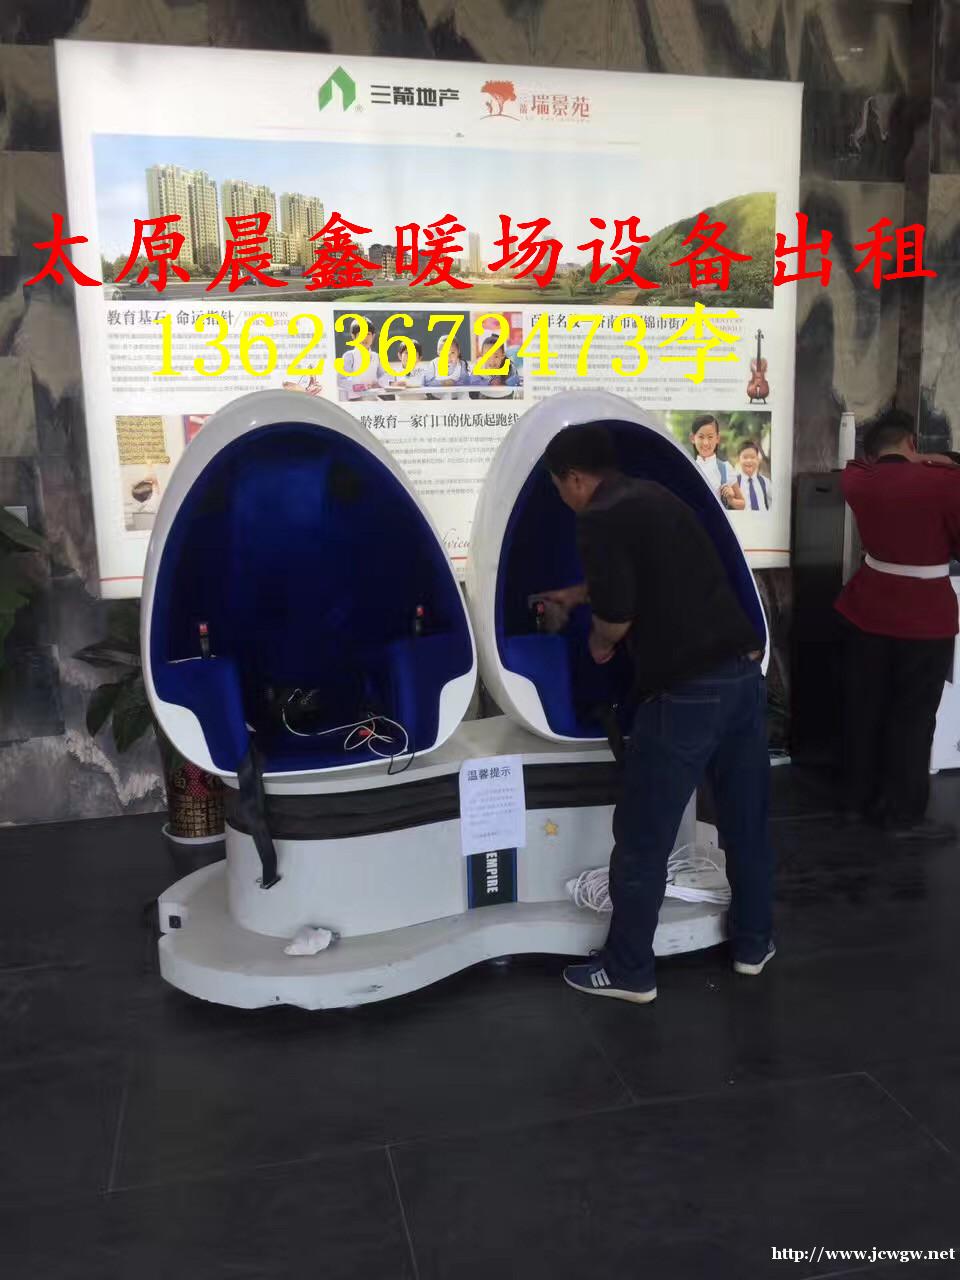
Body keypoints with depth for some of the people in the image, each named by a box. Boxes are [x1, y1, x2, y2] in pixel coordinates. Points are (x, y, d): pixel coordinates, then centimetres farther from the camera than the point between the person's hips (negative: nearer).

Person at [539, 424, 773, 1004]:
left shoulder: (601, 518, -9)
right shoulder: (655, 496, 17)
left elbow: (618, 611, -18)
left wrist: (600, 641, 5)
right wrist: (577, 594, 46)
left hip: (687, 690, -8)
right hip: (745, 673, 8)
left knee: (643, 837, 7)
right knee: (747, 819, 21)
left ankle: (629, 970, 20)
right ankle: (754, 942, 37)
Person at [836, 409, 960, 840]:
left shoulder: (860, 482, -1)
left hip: (867, 614, 5)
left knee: (864, 710, 15)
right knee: (912, 717, 6)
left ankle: (861, 800, 26)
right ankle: (905, 816, 14)